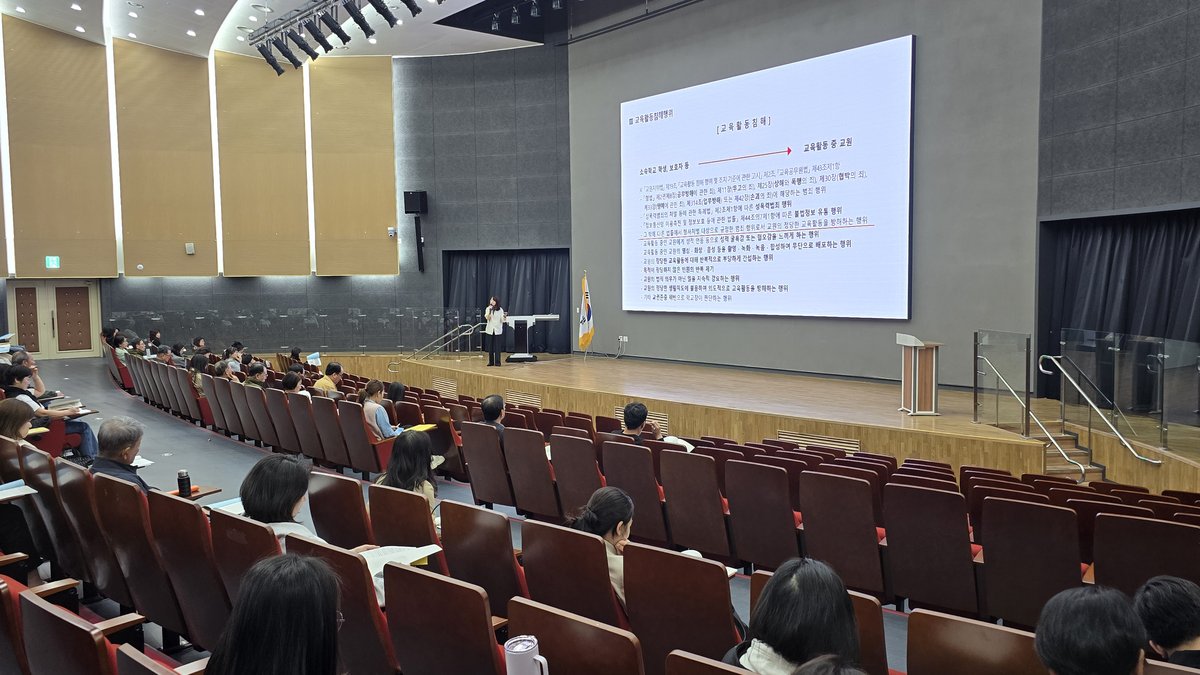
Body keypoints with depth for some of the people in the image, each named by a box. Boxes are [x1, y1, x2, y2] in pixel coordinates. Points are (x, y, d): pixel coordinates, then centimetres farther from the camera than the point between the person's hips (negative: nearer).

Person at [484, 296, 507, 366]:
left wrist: (505, 317, -20)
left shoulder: (500, 310, 2)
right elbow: (487, 318, -9)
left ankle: (497, 362, 0)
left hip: (498, 330, -1)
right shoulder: (488, 309, 4)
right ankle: (491, 362, 10)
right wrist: (489, 311, -22)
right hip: (490, 330, 1)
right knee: (490, 347, 3)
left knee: (497, 347, -4)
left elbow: (502, 320, 0)